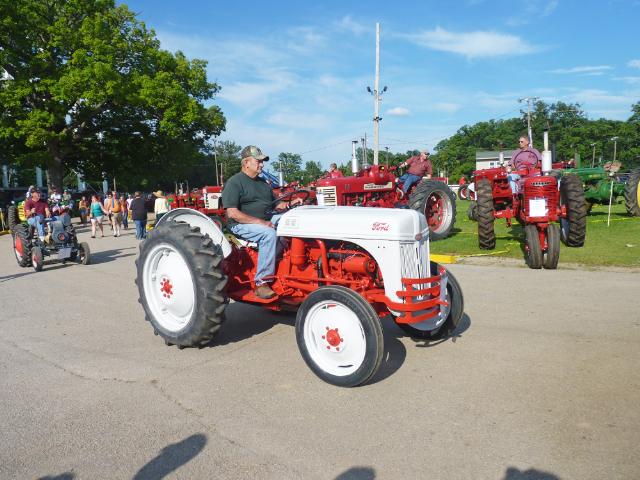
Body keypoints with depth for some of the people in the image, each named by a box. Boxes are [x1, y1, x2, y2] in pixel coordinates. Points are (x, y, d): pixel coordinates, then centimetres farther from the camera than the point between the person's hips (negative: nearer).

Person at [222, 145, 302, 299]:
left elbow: (276, 204, 21)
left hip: (266, 220, 7)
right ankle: (261, 282, -30)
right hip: (241, 225, -7)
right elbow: (232, 213, -17)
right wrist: (260, 222, -23)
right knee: (269, 233, -36)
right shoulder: (235, 182, -6)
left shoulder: (262, 182, 20)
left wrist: (290, 204, -1)